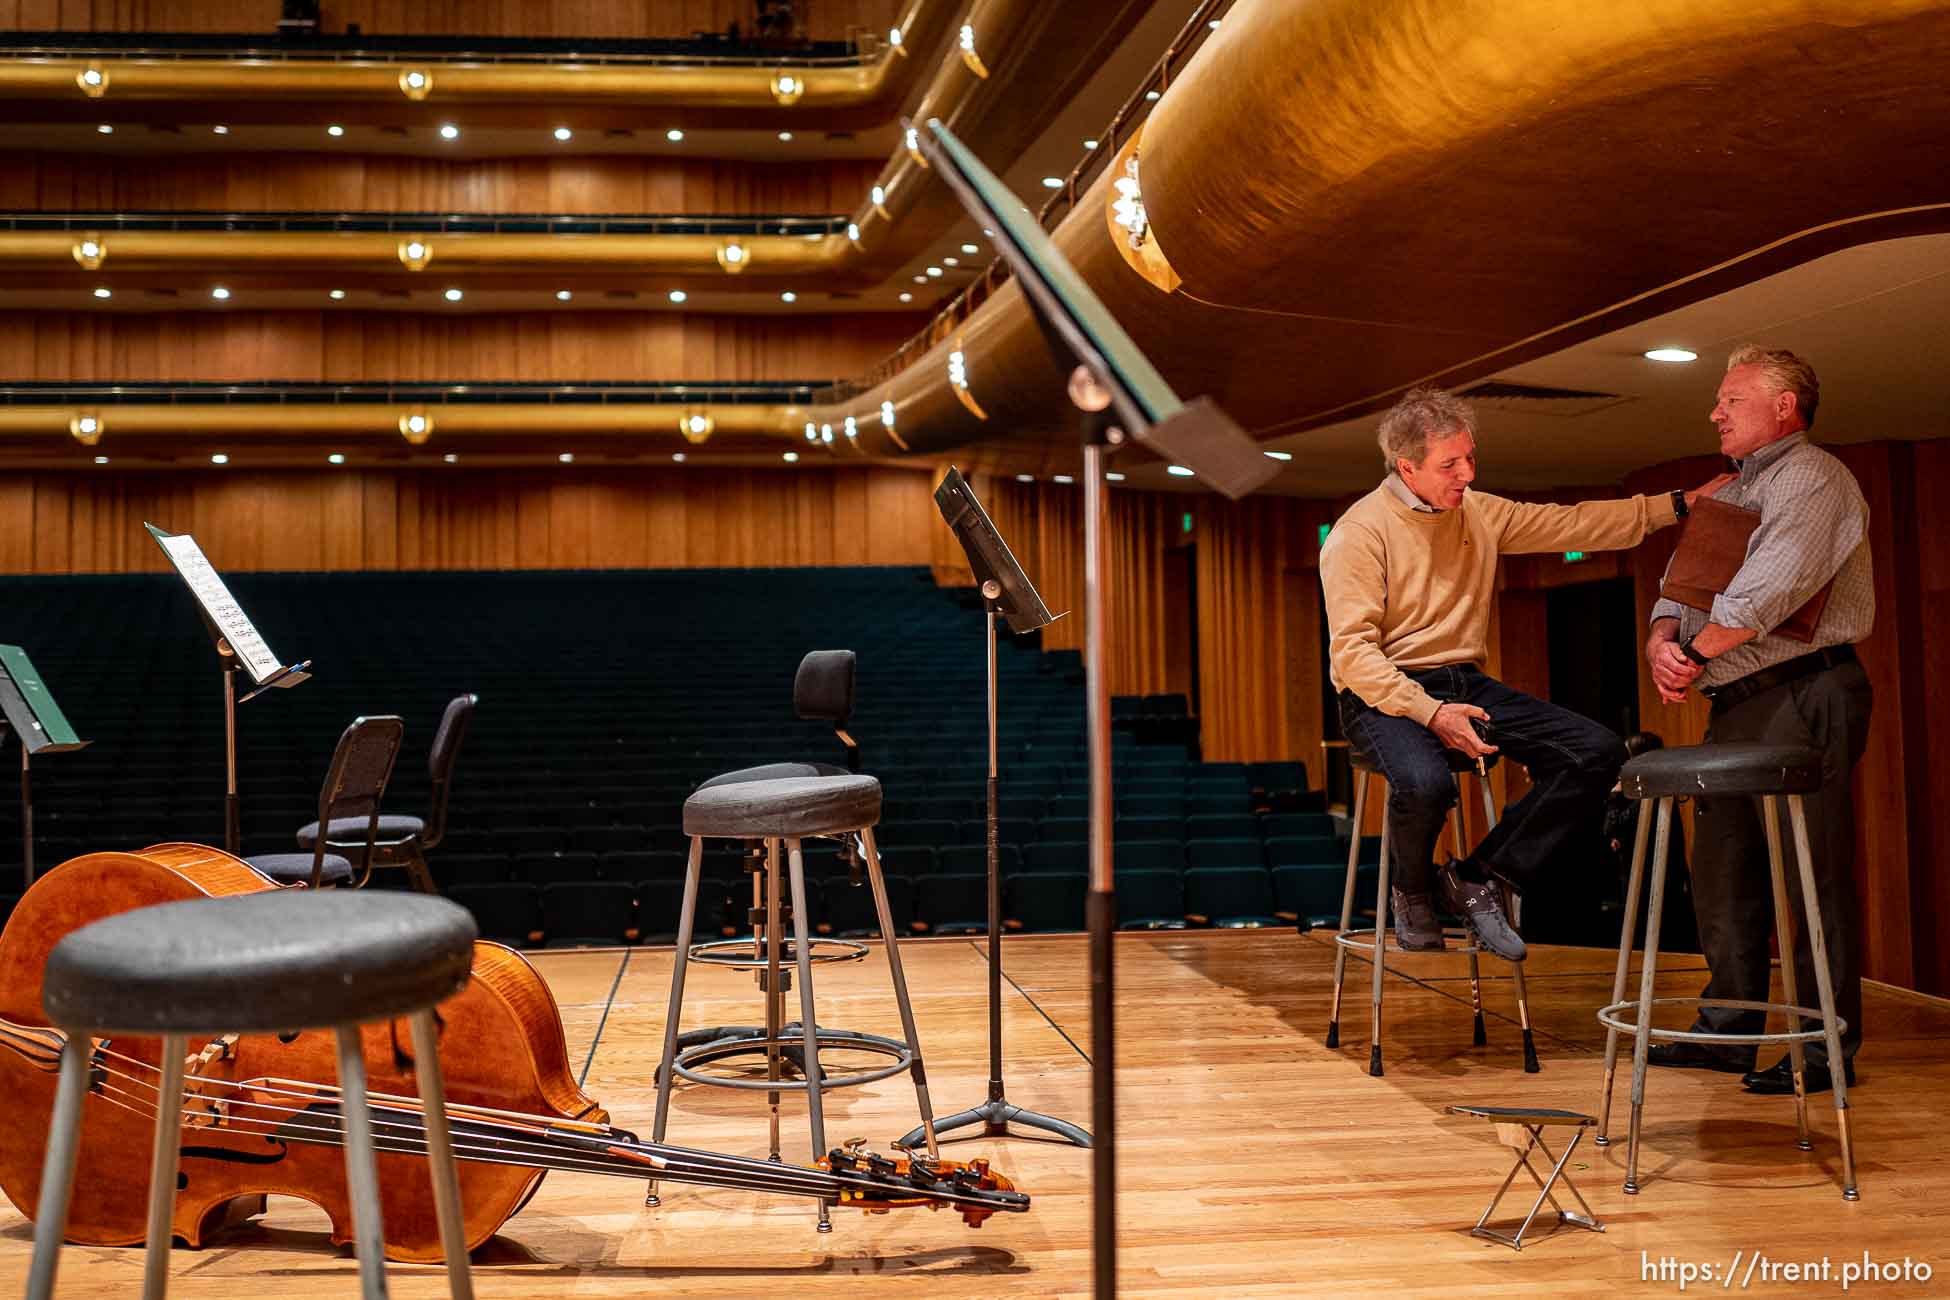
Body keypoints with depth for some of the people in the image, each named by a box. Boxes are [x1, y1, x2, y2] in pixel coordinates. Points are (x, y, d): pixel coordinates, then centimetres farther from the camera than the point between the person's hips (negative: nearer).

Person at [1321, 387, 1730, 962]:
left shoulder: (1479, 512, 10)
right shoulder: (1360, 531, -11)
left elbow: (1575, 524, 15)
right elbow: (1352, 650, -18)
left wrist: (1678, 503, 8)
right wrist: (1430, 712, -29)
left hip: (1464, 683, 7)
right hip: (1384, 695, -7)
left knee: (1597, 750, -9)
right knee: (1425, 781, -39)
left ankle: (1477, 876, -4)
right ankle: (1411, 893, -4)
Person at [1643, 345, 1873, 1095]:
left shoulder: (1812, 477, -6)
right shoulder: (1729, 495, 23)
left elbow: (1768, 591, -19)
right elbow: (1683, 582, 17)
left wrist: (1694, 653, -11)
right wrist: (1662, 639, -5)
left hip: (1801, 695, -9)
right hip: (1735, 705, 10)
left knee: (1812, 879, -6)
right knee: (1723, 875, 12)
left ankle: (1828, 1052, 1)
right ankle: (1727, 1031, 21)